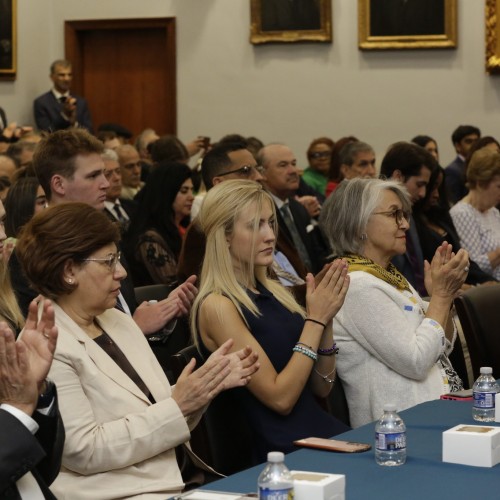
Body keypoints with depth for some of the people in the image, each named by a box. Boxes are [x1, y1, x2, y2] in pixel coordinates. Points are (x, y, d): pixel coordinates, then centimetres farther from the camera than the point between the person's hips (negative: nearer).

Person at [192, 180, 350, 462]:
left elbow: (322, 387, 12)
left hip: (323, 430, 7)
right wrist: (315, 319, -11)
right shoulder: (217, 306, -9)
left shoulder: (272, 291, 12)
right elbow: (280, 398, -13)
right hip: (283, 450, -7)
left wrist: (327, 319, -2)